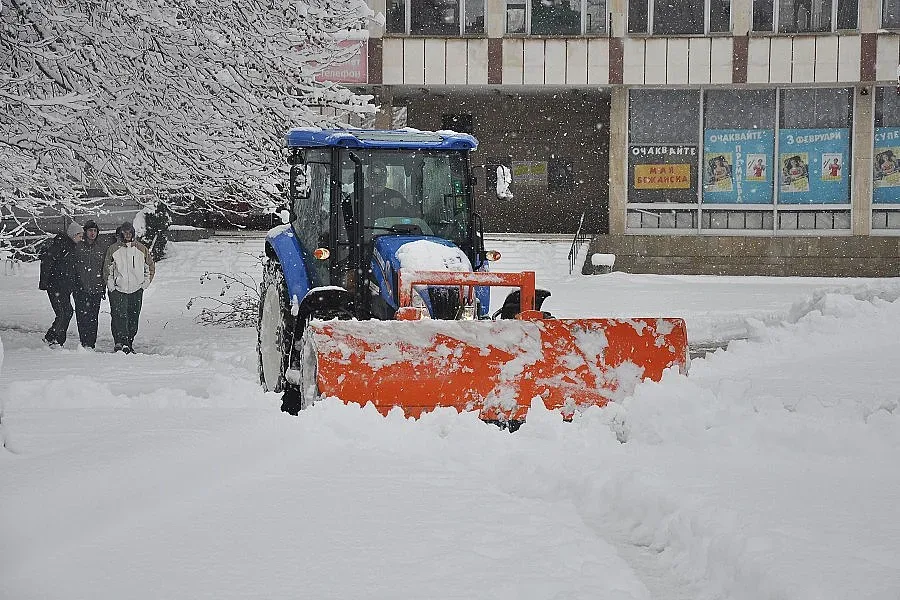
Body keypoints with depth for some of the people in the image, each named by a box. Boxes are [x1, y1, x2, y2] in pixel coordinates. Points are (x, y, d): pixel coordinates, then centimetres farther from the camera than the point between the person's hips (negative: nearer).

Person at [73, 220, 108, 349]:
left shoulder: (102, 248, 8)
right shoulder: (78, 247, 4)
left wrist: (104, 287, 9)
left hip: (96, 288, 1)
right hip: (81, 289, -1)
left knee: (93, 317, 0)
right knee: (82, 316, -5)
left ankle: (91, 343, 5)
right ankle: (84, 342, 1)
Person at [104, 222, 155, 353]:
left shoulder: (141, 249, 7)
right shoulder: (113, 249, 2)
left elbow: (150, 267, 16)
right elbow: (107, 269, 6)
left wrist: (146, 282, 7)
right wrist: (111, 285, -3)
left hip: (136, 290, 2)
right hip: (118, 290, -2)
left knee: (133, 319, 5)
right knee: (119, 317, -16)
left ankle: (129, 343, 15)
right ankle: (119, 342, -18)